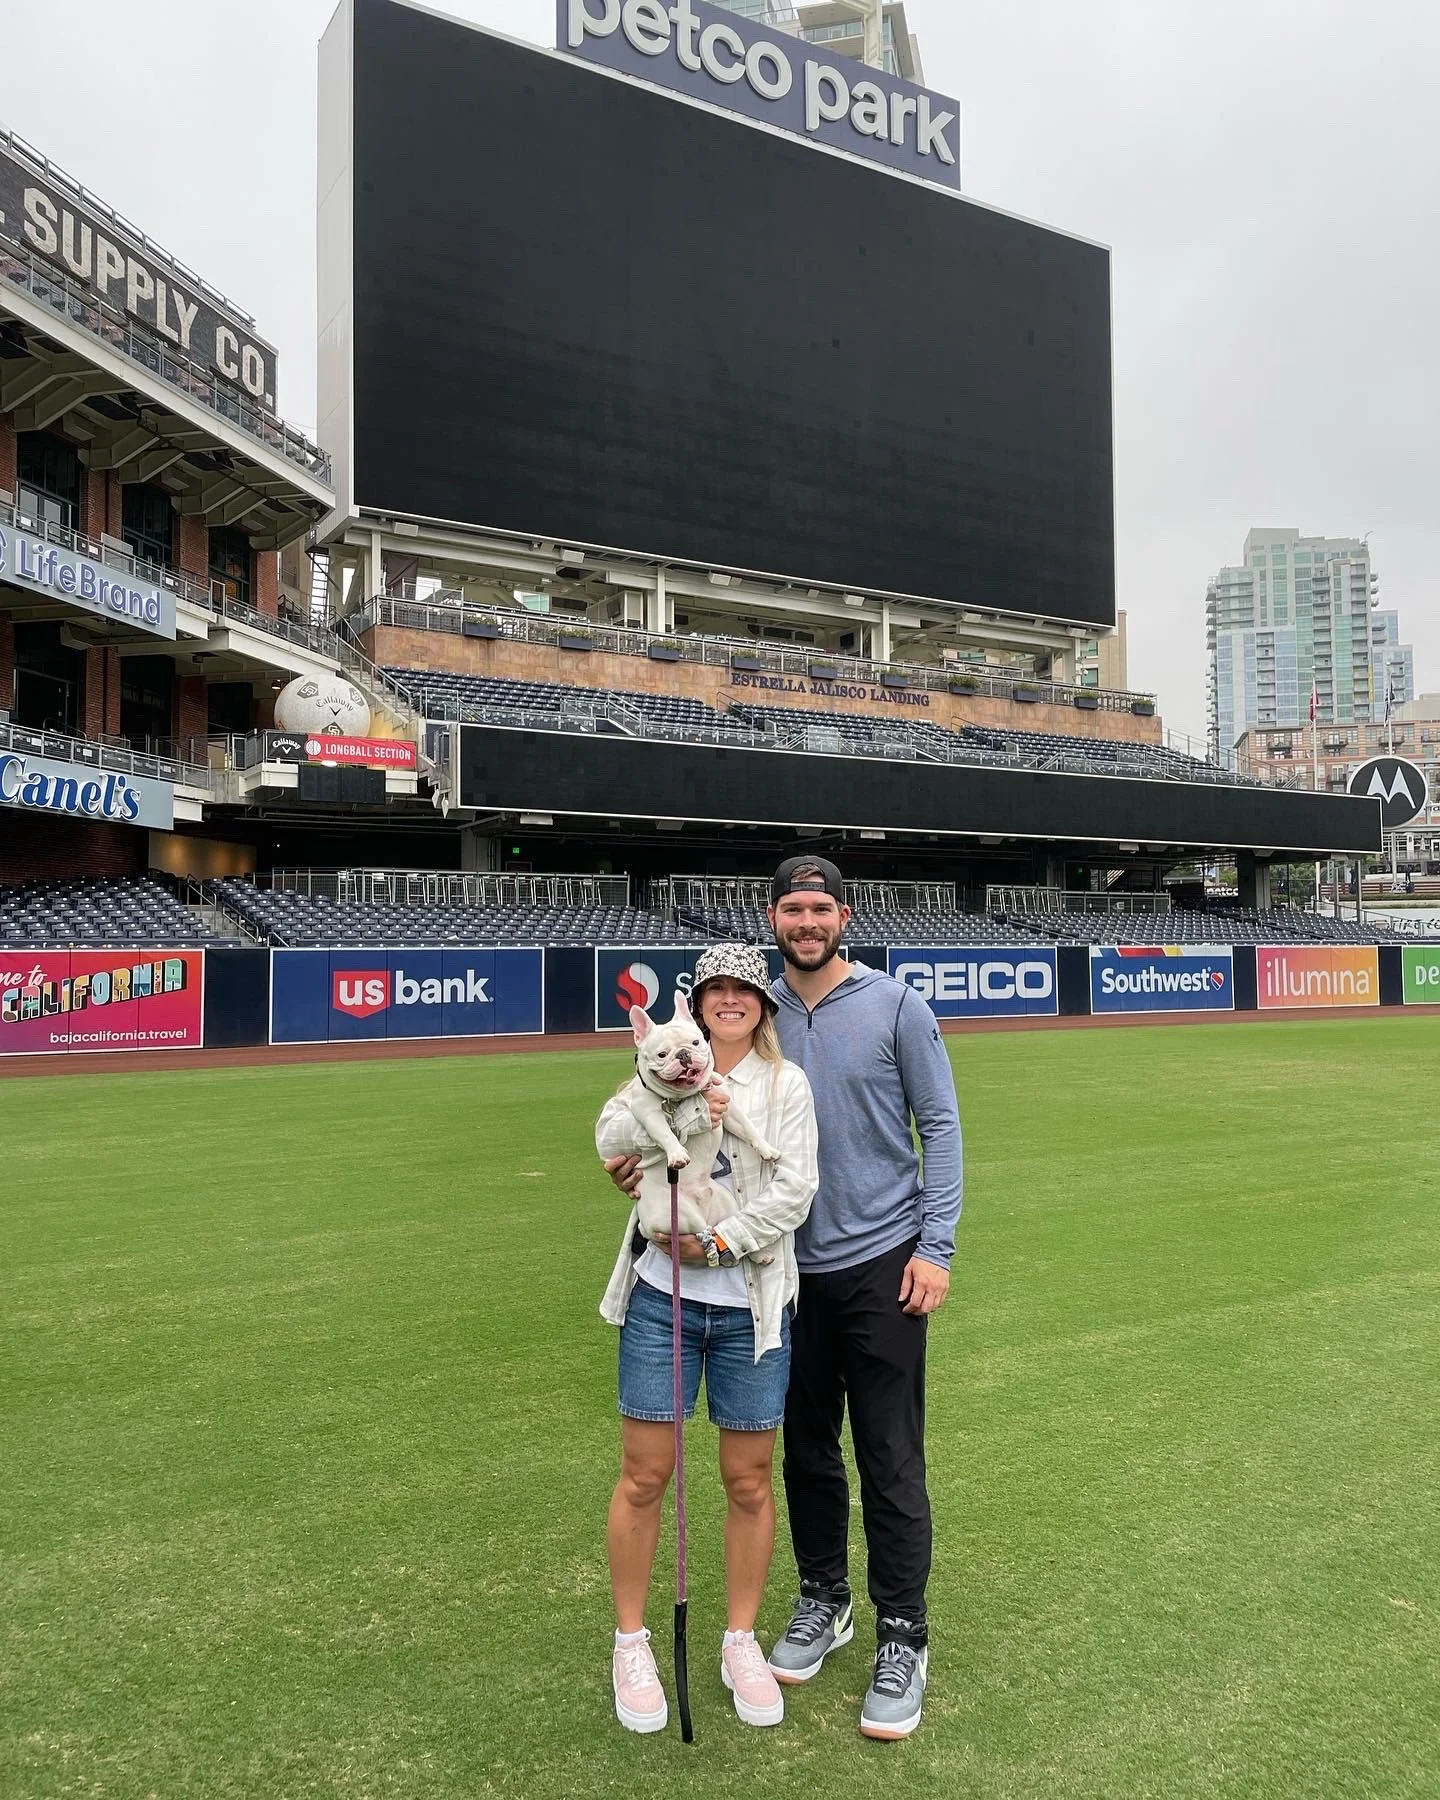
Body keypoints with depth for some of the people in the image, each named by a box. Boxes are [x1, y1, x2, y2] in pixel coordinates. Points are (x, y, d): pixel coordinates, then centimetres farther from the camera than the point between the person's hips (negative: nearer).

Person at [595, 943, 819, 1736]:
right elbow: (610, 1138, -9)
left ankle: (741, 1642, 30)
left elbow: (793, 1191, -9)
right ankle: (631, 1643, 26)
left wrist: (720, 1243, -16)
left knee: (749, 1482, 10)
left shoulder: (786, 1083, -1)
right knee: (644, 1475, 6)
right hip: (660, 1299, 1)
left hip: (749, 1309, -1)